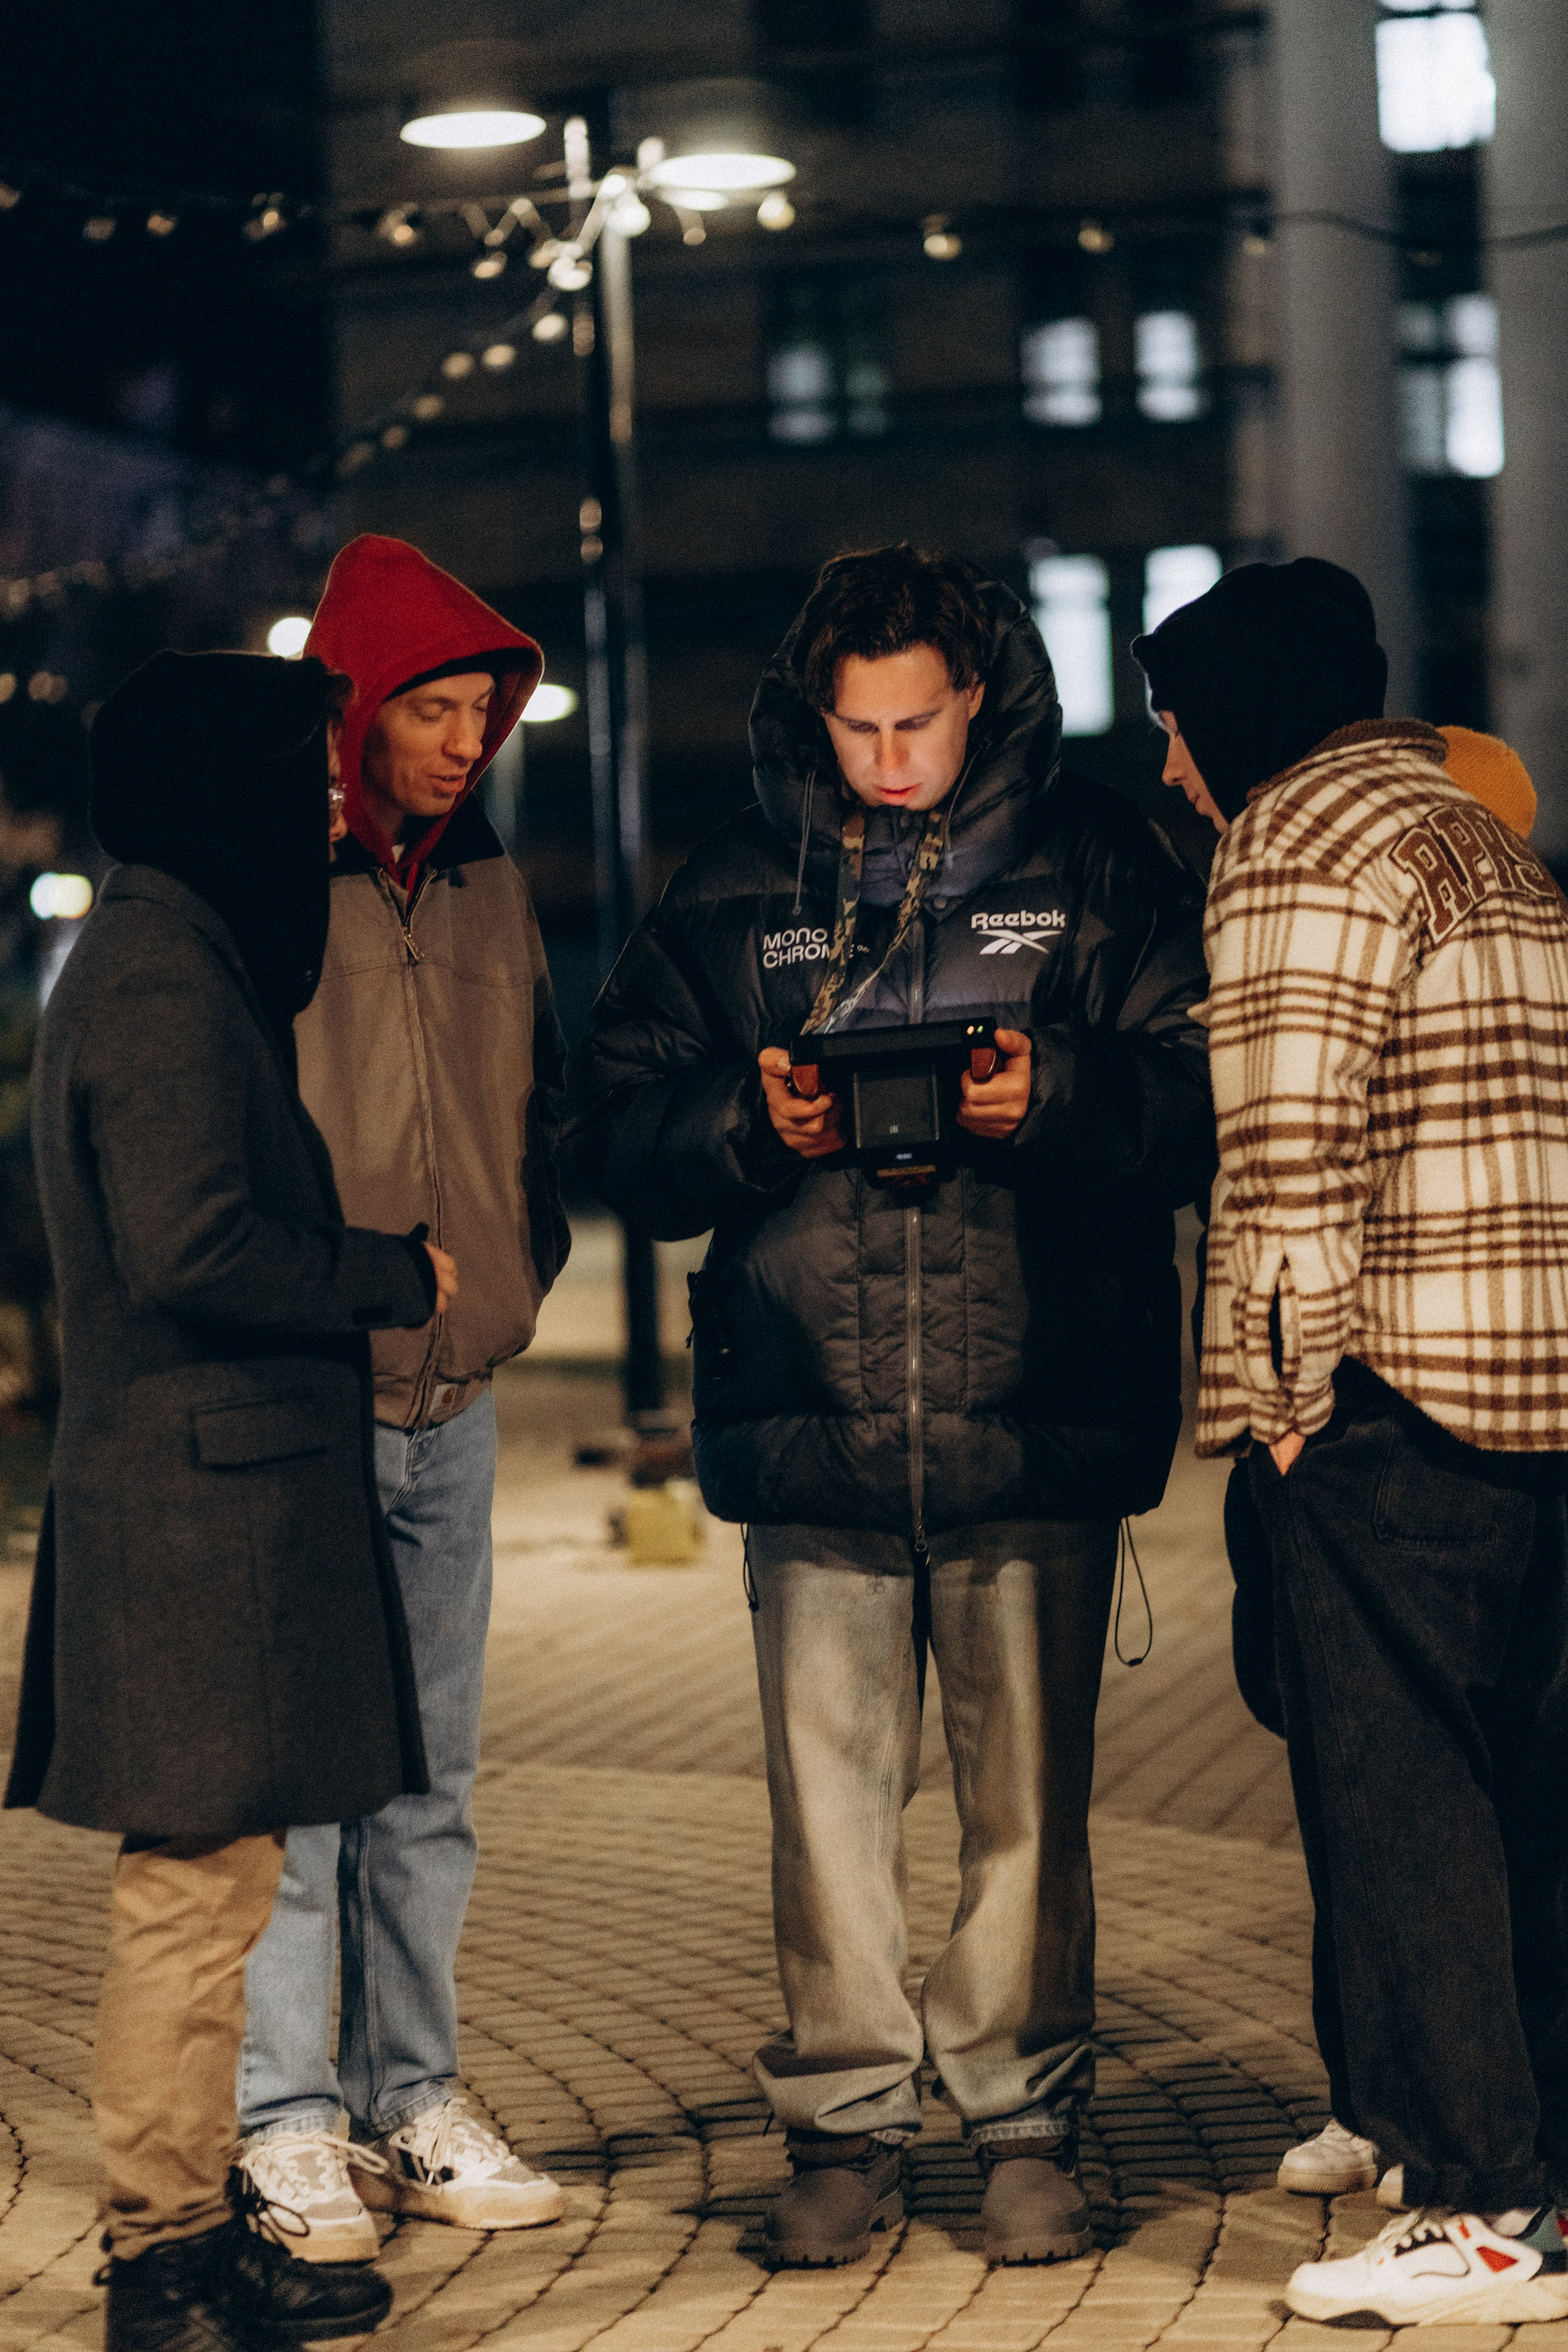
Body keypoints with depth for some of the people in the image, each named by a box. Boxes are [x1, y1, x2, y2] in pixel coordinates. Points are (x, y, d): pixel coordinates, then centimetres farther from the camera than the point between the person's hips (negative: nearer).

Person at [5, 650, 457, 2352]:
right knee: (195, 1880, -4)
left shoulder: (157, 958, 17)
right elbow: (192, 1250, -23)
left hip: (195, 1483, 11)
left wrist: (374, 1267, 13)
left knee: (200, 1880, 15)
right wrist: (394, 1278, -11)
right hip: (207, 1492, -11)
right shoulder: (170, 981, -15)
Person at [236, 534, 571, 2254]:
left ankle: (411, 2102, 19)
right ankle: (286, 2125, 7)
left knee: (428, 1787, 11)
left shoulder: (486, 886, 12)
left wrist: (516, 1274, 11)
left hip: (453, 1402, 6)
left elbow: (539, 1095, 23)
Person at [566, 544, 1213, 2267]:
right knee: (825, 1791, 4)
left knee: (1028, 1798, 4)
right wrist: (752, 1125, -10)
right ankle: (843, 2125, 16)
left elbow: (1202, 1094, 2)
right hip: (808, 1418, 2)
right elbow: (618, 1118, 9)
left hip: (1035, 1422, -1)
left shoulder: (1092, 864, 6)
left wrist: (1051, 1095, -16)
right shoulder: (735, 887, 11)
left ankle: (1026, 2122, 17)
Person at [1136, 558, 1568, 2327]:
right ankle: (1420, 2110, 30)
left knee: (1398, 1798, -5)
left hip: (1396, 1396, -9)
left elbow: (1290, 1144, -17)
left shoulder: (1300, 840, -8)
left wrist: (1289, 1393, -10)